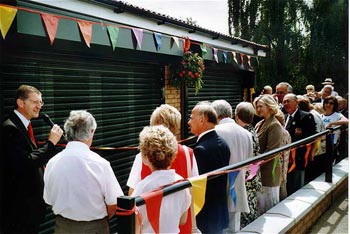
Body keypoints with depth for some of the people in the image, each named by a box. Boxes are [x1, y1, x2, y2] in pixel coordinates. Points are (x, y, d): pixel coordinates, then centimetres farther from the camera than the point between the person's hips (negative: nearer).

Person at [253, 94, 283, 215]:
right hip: (259, 172, 8)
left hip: (268, 173, -7)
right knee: (259, 204, 15)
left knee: (267, 206, 3)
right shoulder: (260, 124, 12)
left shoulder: (274, 125, -12)